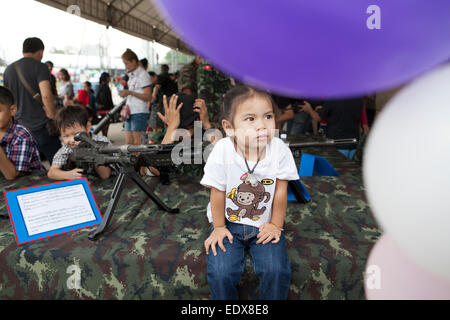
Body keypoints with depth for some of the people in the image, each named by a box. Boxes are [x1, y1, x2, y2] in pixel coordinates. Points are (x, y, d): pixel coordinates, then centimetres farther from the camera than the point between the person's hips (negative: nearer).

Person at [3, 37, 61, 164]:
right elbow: (46, 95, -23)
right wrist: (52, 115, -9)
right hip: (40, 126, -6)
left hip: (19, 126, 7)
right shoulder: (40, 67, -9)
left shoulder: (9, 69, 12)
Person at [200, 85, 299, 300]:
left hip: (265, 224, 1)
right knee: (221, 273, -18)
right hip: (229, 222, -1)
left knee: (276, 270, -17)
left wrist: (276, 225, 0)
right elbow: (218, 194, -10)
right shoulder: (222, 151, -20)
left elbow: (280, 192, -6)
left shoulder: (279, 150, -16)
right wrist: (219, 228, -3)